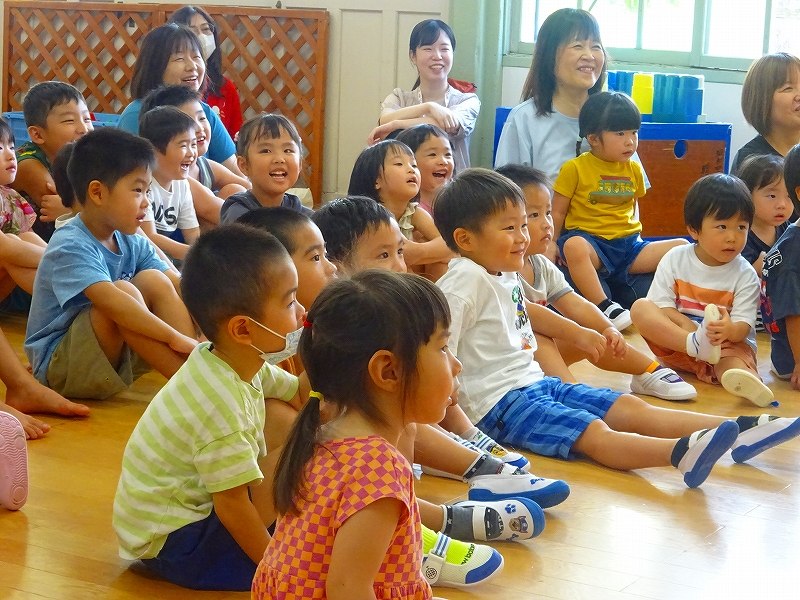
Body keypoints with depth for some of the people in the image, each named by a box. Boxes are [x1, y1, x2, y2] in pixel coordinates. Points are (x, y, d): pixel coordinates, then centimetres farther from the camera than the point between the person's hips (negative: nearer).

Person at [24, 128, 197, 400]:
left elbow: (179, 287, -2)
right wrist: (176, 337, -40)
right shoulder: (70, 246, -22)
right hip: (58, 366, -8)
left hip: (113, 360, 8)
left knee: (154, 281, -8)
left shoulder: (131, 242, 4)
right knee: (125, 291, -29)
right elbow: (111, 300, -37)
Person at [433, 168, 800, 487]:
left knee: (631, 409, -1)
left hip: (535, 383, 10)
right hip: (499, 403, -10)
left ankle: (739, 431, -8)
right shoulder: (464, 280, -17)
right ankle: (682, 453, -56)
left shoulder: (506, 277, 15)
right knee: (594, 434, -33)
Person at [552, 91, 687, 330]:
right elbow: (557, 213, 0)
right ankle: (607, 309, -43)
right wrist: (552, 247, -7)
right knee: (574, 246, -42)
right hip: (590, 240, -5)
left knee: (682, 247, -14)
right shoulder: (574, 169, -2)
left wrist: (636, 235, 12)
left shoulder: (634, 169, 14)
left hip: (628, 244, 5)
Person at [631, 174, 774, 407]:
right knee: (640, 308, -21)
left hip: (729, 344, -2)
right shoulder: (675, 259, 1)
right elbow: (660, 305, -6)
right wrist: (689, 327, -26)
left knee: (736, 357, -38)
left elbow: (744, 325, -13)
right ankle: (694, 345, -42)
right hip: (674, 343, 2)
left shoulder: (745, 275, -4)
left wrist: (729, 330, -40)